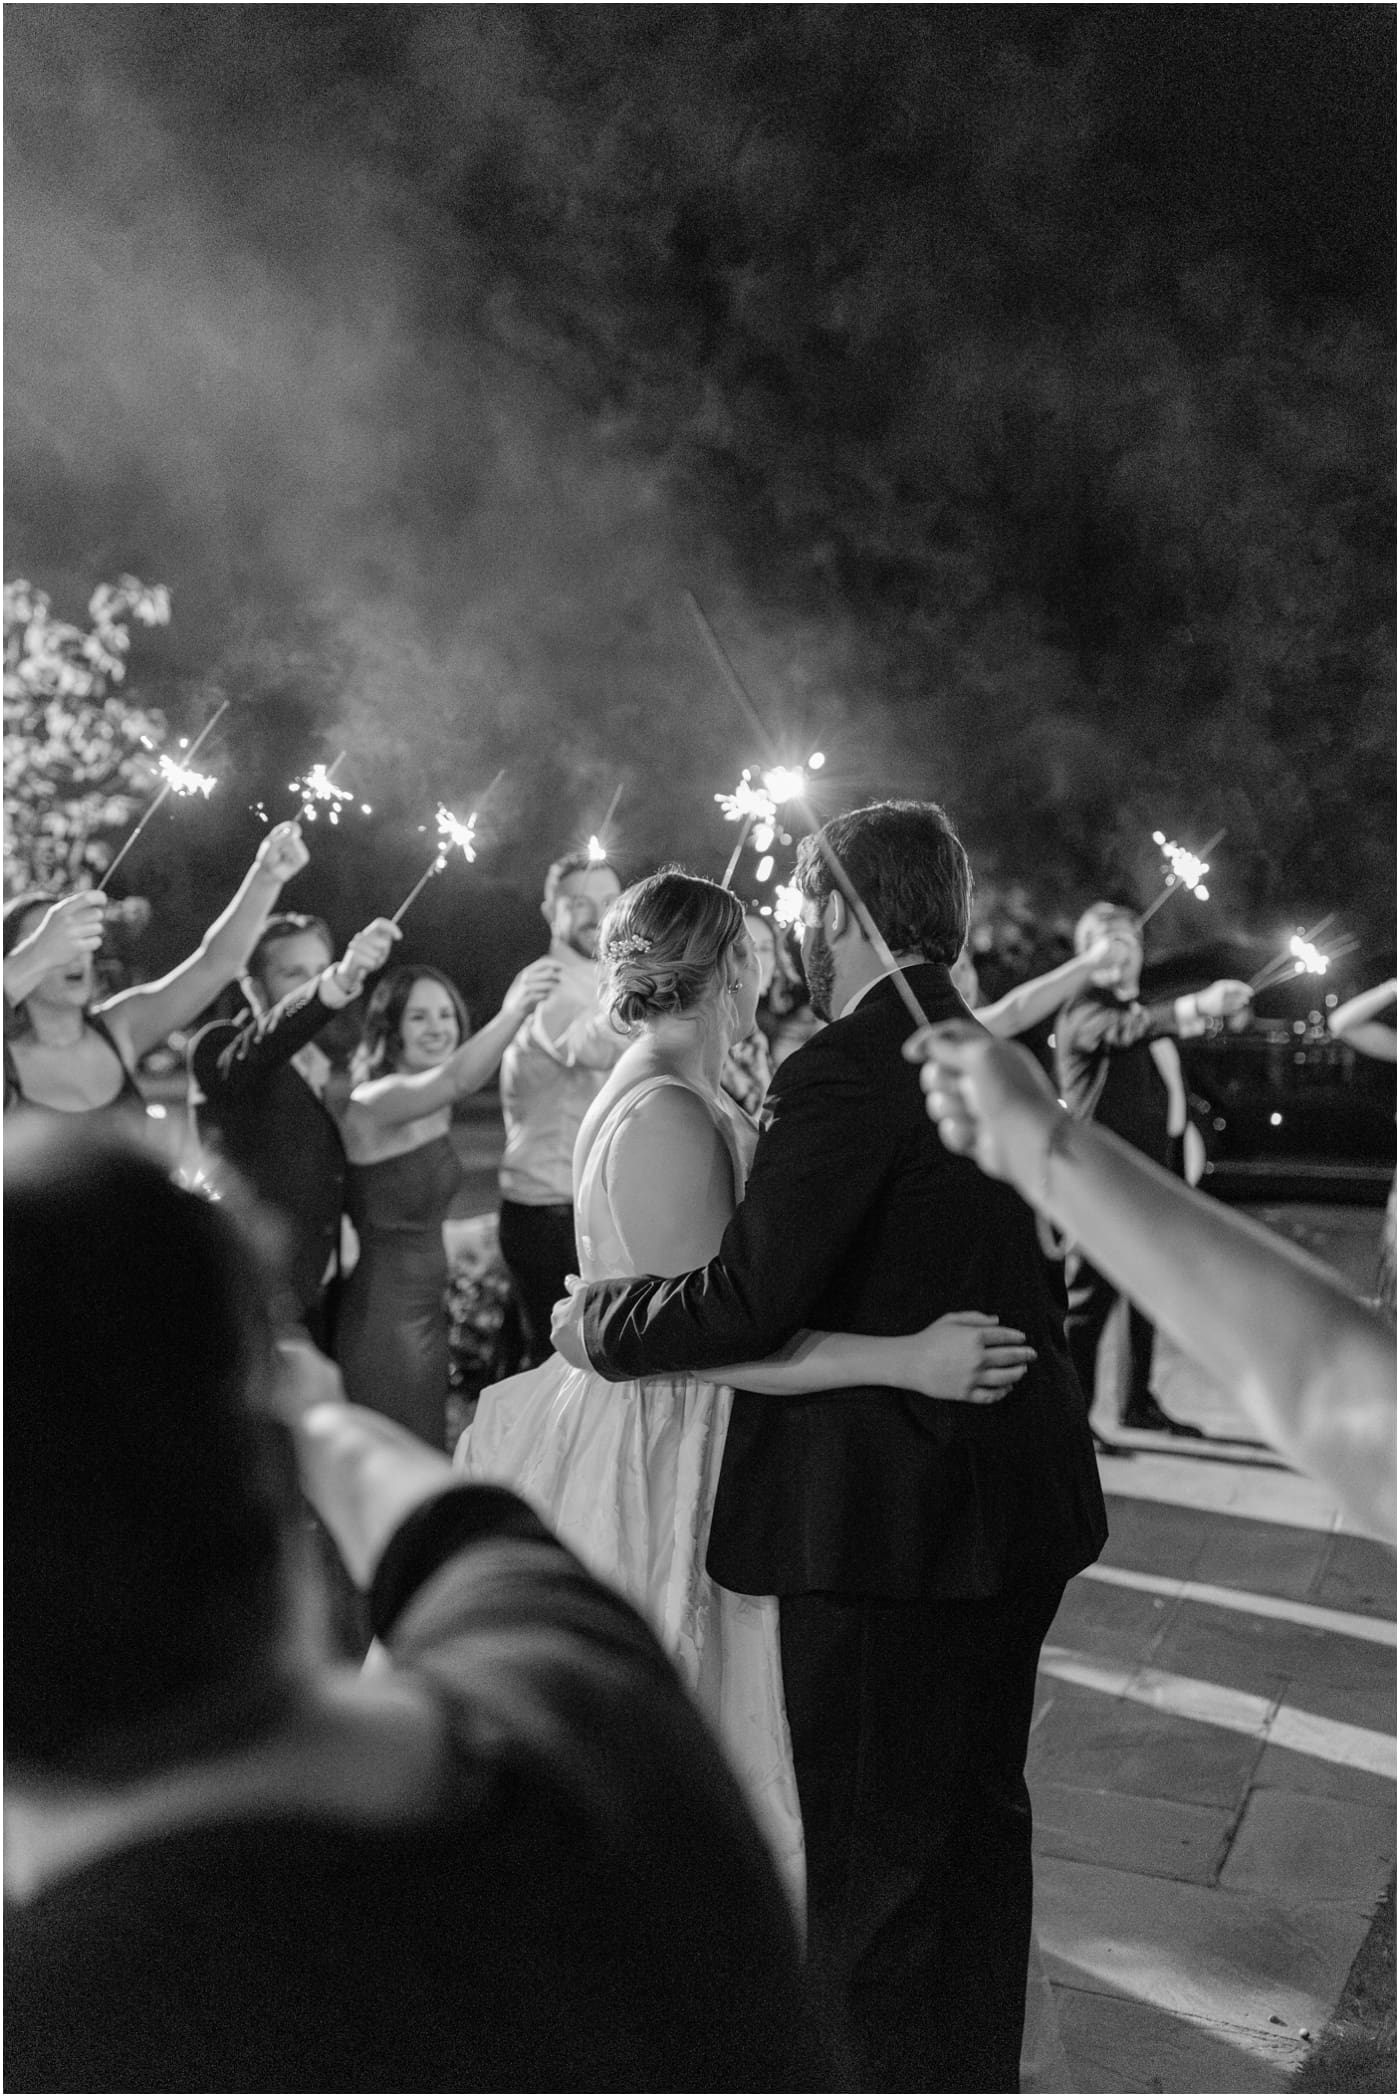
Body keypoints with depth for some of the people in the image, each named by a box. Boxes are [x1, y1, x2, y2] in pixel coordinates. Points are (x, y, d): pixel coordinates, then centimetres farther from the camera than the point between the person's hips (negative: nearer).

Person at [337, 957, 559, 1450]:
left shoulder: (435, 1113, 13)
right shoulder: (376, 1101, -20)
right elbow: (455, 1080, -36)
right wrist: (511, 1013, -49)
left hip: (425, 1310, 9)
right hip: (380, 1313, -9)